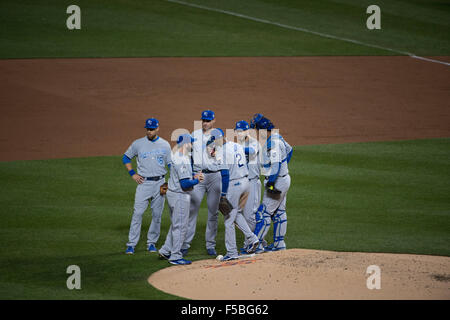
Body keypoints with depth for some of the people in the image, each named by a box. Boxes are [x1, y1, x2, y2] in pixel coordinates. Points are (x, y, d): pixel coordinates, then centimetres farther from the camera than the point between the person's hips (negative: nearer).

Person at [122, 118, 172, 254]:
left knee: (157, 215, 3)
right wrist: (133, 174, 2)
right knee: (138, 213, -9)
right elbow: (126, 157, 13)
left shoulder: (165, 145, 6)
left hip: (160, 183, 2)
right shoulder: (138, 144, 3)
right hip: (144, 182, -2)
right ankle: (131, 244, -8)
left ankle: (152, 243, 14)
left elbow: (171, 164, 10)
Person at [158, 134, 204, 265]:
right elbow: (185, 183, -24)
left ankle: (166, 250, 25)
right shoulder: (183, 160, -21)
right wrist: (197, 180, -9)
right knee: (180, 226, -1)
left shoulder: (175, 157, 10)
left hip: (172, 194, 10)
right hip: (180, 196, -10)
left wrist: (193, 177, 9)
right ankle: (175, 256, 5)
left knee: (176, 225, 21)